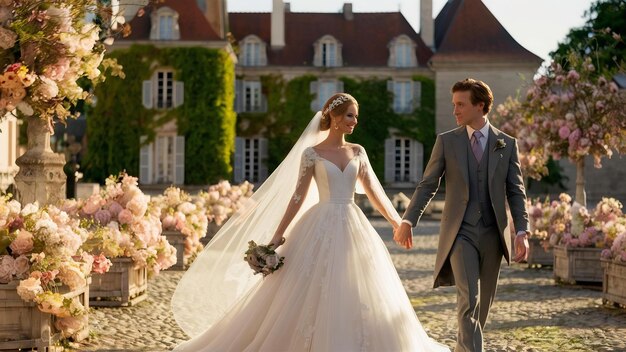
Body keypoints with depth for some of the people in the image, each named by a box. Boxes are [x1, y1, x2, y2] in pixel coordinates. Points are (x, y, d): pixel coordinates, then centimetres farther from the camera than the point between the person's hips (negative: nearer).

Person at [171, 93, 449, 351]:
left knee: (358, 295, 4)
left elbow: (374, 191, 11)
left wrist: (398, 223, 8)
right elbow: (298, 197, -2)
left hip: (353, 227, 4)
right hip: (322, 228, -4)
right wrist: (277, 236, -6)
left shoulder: (357, 152, 10)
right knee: (316, 294, -3)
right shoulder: (312, 153, -2)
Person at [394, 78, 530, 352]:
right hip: (460, 232, -2)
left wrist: (522, 232, -8)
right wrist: (408, 220, -11)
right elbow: (427, 185, 1)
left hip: (492, 234, 2)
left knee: (483, 303, 11)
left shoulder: (507, 144, 5)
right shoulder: (446, 141, 2)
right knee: (469, 299, -15)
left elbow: (516, 192, 3)